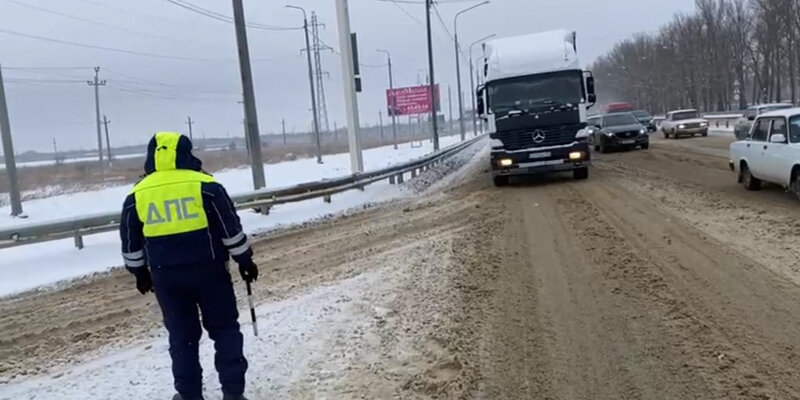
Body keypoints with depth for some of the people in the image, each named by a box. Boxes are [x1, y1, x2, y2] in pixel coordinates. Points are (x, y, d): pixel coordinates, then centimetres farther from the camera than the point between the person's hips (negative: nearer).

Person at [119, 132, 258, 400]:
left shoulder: (137, 195, 3)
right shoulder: (205, 185, -7)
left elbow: (131, 242, 11)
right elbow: (230, 227, -4)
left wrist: (140, 273, 24)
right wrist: (245, 260, 6)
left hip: (166, 276, 2)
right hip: (208, 270, -2)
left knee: (181, 336, 14)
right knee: (224, 329, 10)